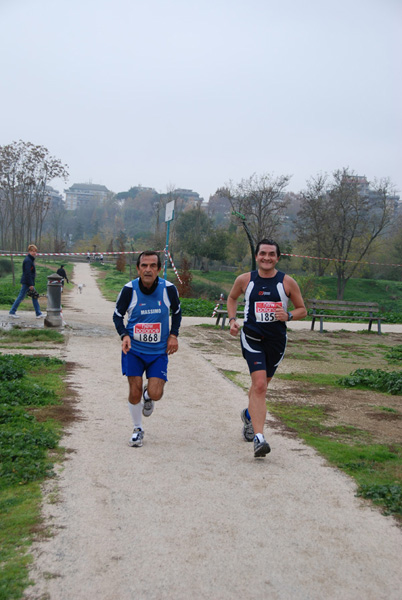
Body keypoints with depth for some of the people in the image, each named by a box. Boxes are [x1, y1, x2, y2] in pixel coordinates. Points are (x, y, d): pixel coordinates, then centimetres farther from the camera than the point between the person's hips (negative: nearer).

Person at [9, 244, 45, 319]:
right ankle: (12, 312, 6)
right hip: (27, 282, -10)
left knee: (34, 297, 8)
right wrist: (30, 284, -21)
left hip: (29, 282, 10)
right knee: (21, 296, -3)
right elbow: (27, 273, -21)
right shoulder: (28, 260, -16)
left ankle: (38, 313, 10)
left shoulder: (31, 259, 14)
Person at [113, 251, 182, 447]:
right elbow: (117, 315, 3)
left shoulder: (168, 289, -8)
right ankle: (137, 429, 24)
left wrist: (173, 335, -2)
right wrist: (124, 335, -14)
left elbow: (177, 312, 11)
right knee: (134, 391, -2)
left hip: (159, 350, 0)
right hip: (133, 349, 0)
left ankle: (148, 395, 31)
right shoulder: (129, 289, -11)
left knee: (155, 394, -9)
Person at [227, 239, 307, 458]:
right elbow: (232, 298, 19)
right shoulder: (245, 280, 0)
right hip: (252, 338, -2)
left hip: (276, 340, 2)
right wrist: (232, 319, 4)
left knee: (260, 385, 18)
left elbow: (302, 310, 6)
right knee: (259, 385, -17)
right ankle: (259, 438, -19)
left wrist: (288, 316, -15)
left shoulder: (287, 282, -2)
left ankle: (249, 415, 49)